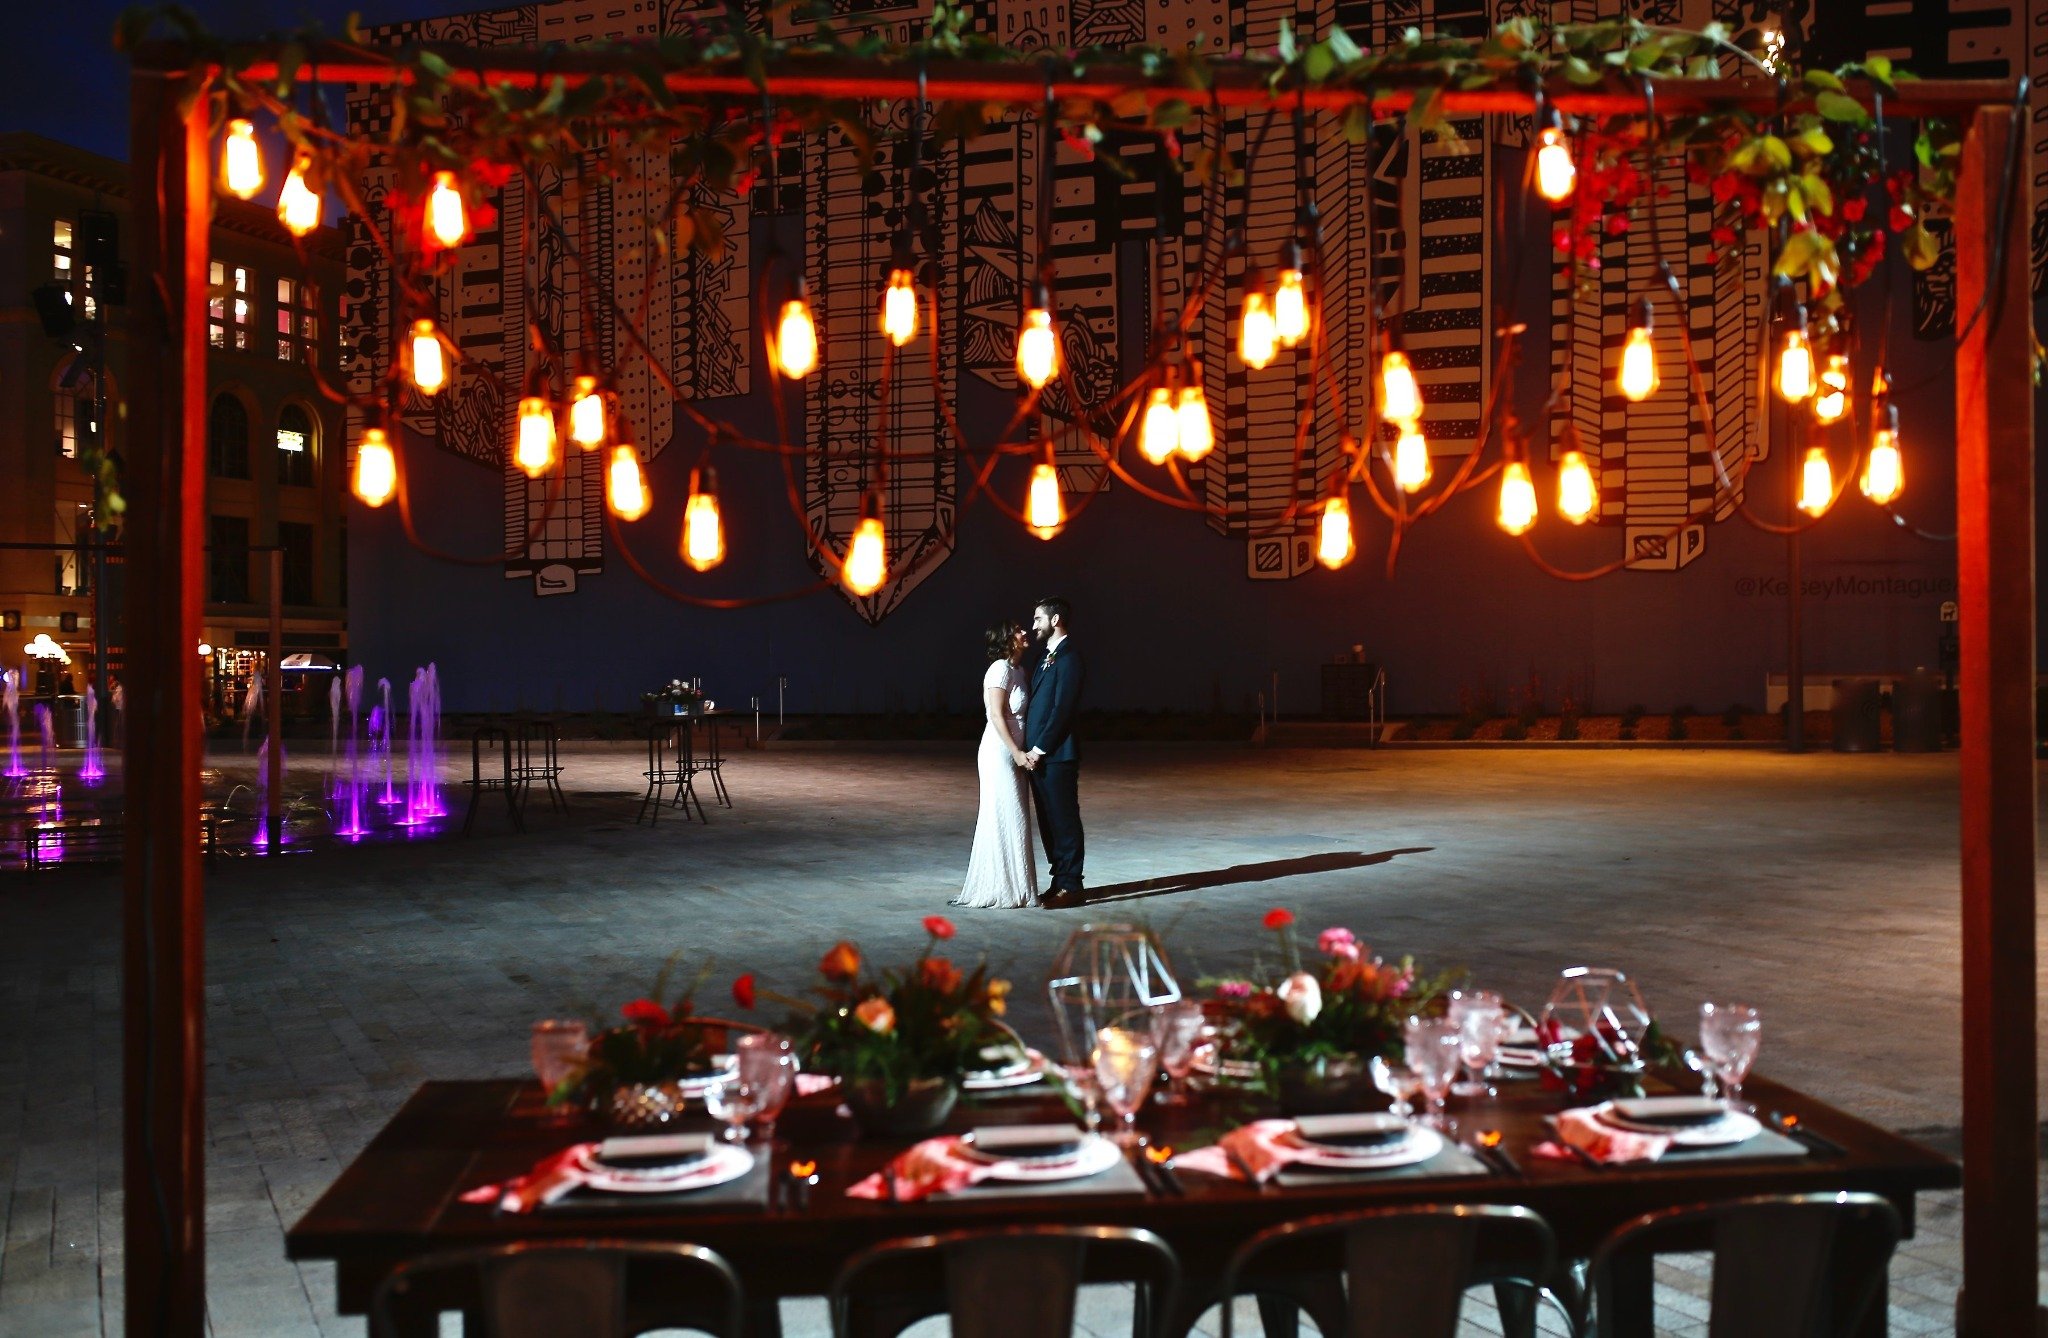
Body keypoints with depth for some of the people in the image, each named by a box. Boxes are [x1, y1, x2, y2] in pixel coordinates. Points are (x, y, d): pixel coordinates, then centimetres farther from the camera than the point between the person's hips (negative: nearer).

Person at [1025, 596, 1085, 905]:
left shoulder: (1068, 656, -12)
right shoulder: (1048, 656, 18)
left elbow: (1062, 708, -18)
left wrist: (1040, 748, -16)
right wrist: (1031, 748, 11)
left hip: (1056, 754, -9)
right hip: (1038, 753, 9)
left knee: (1064, 820, -3)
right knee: (1048, 820, 12)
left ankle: (1070, 886, 3)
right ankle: (1060, 880, 19)